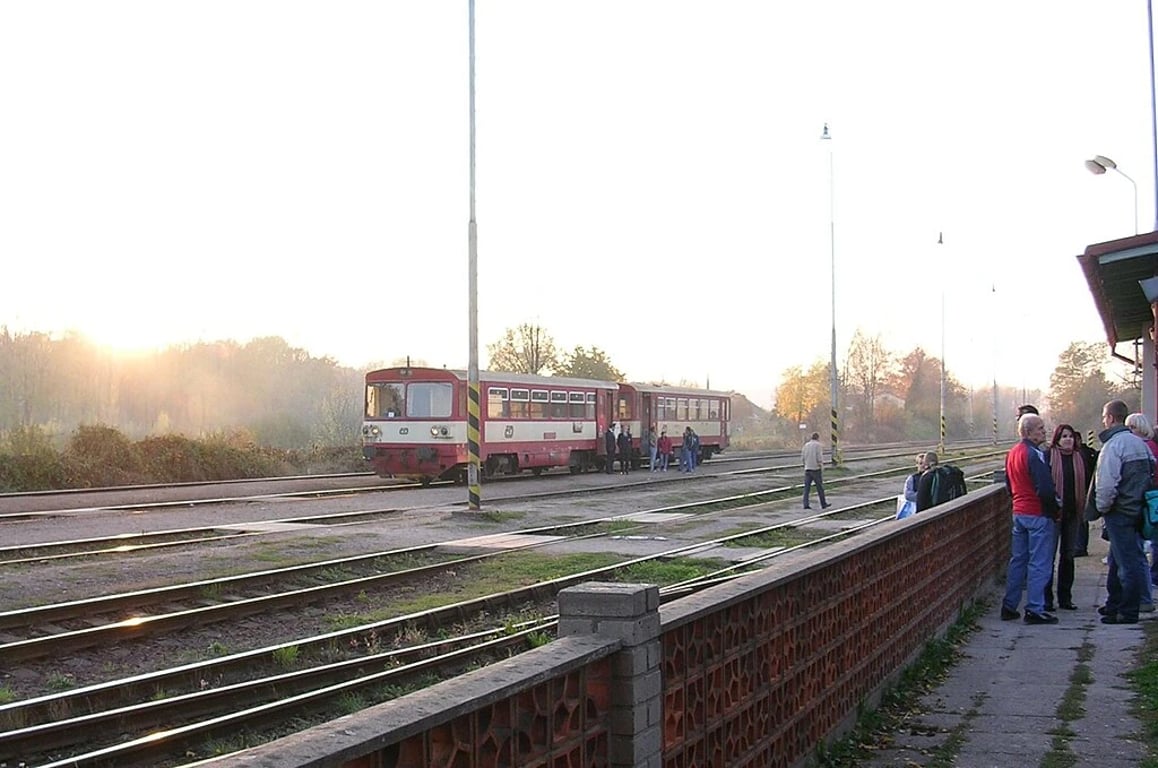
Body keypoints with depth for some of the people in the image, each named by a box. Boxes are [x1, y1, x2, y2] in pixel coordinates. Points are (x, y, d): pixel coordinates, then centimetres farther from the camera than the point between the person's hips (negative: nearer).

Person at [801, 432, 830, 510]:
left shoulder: (806, 445, 9)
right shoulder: (817, 445, -8)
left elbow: (802, 458, 9)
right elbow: (819, 458, -14)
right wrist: (821, 463, 3)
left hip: (807, 469, 5)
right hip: (816, 469, -5)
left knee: (807, 487, 2)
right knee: (820, 487, 5)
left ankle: (806, 504, -7)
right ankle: (823, 504, 13)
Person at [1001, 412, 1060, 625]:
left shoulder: (1012, 453, 10)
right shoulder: (1034, 455, -18)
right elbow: (1046, 489, -22)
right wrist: (1054, 509, -8)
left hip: (1018, 512, 9)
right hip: (1038, 514, -9)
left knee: (1018, 559, 15)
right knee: (1039, 563, -3)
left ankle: (1009, 607, 18)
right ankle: (1035, 610, -2)